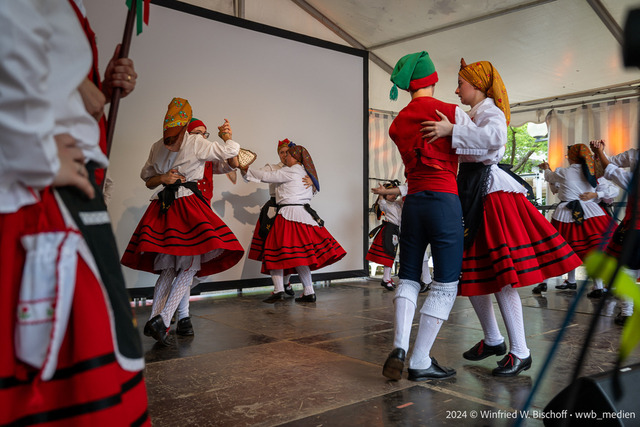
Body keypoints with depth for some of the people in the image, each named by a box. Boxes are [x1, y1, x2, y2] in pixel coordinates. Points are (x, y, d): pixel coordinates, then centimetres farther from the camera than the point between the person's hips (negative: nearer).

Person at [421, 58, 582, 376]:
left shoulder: (490, 111, -7)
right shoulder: (477, 115, 21)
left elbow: (496, 136, -31)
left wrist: (452, 130, -32)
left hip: (492, 199, -10)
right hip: (473, 198, 10)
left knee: (501, 278, -10)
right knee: (471, 274, 11)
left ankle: (520, 353, 0)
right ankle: (493, 340, 26)